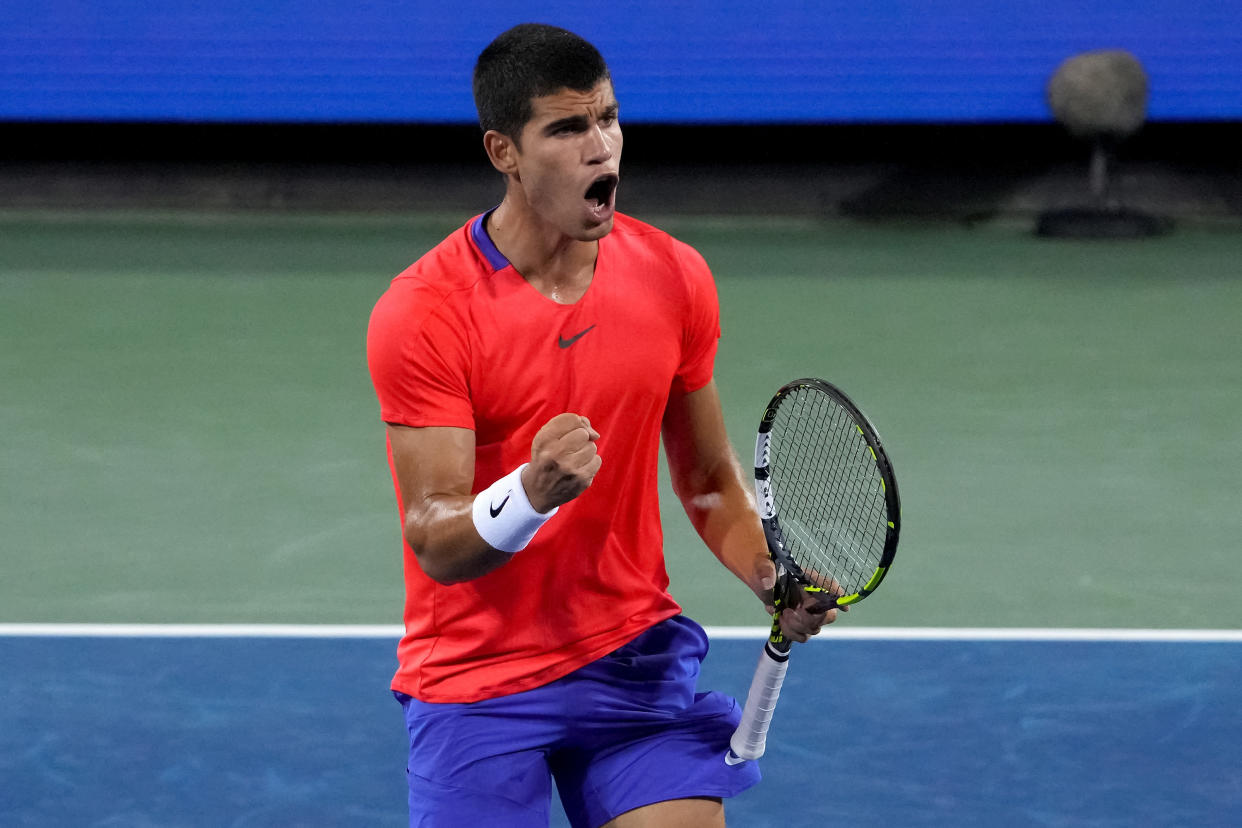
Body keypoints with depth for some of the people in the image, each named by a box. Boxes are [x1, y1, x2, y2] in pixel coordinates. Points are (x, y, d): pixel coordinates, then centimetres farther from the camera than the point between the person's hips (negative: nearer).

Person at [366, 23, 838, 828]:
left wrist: (775, 579, -7)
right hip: (477, 681, -3)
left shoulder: (675, 277, -1)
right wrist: (531, 494, -39)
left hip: (636, 658, 3)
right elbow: (433, 542, -19)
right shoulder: (421, 313, -15)